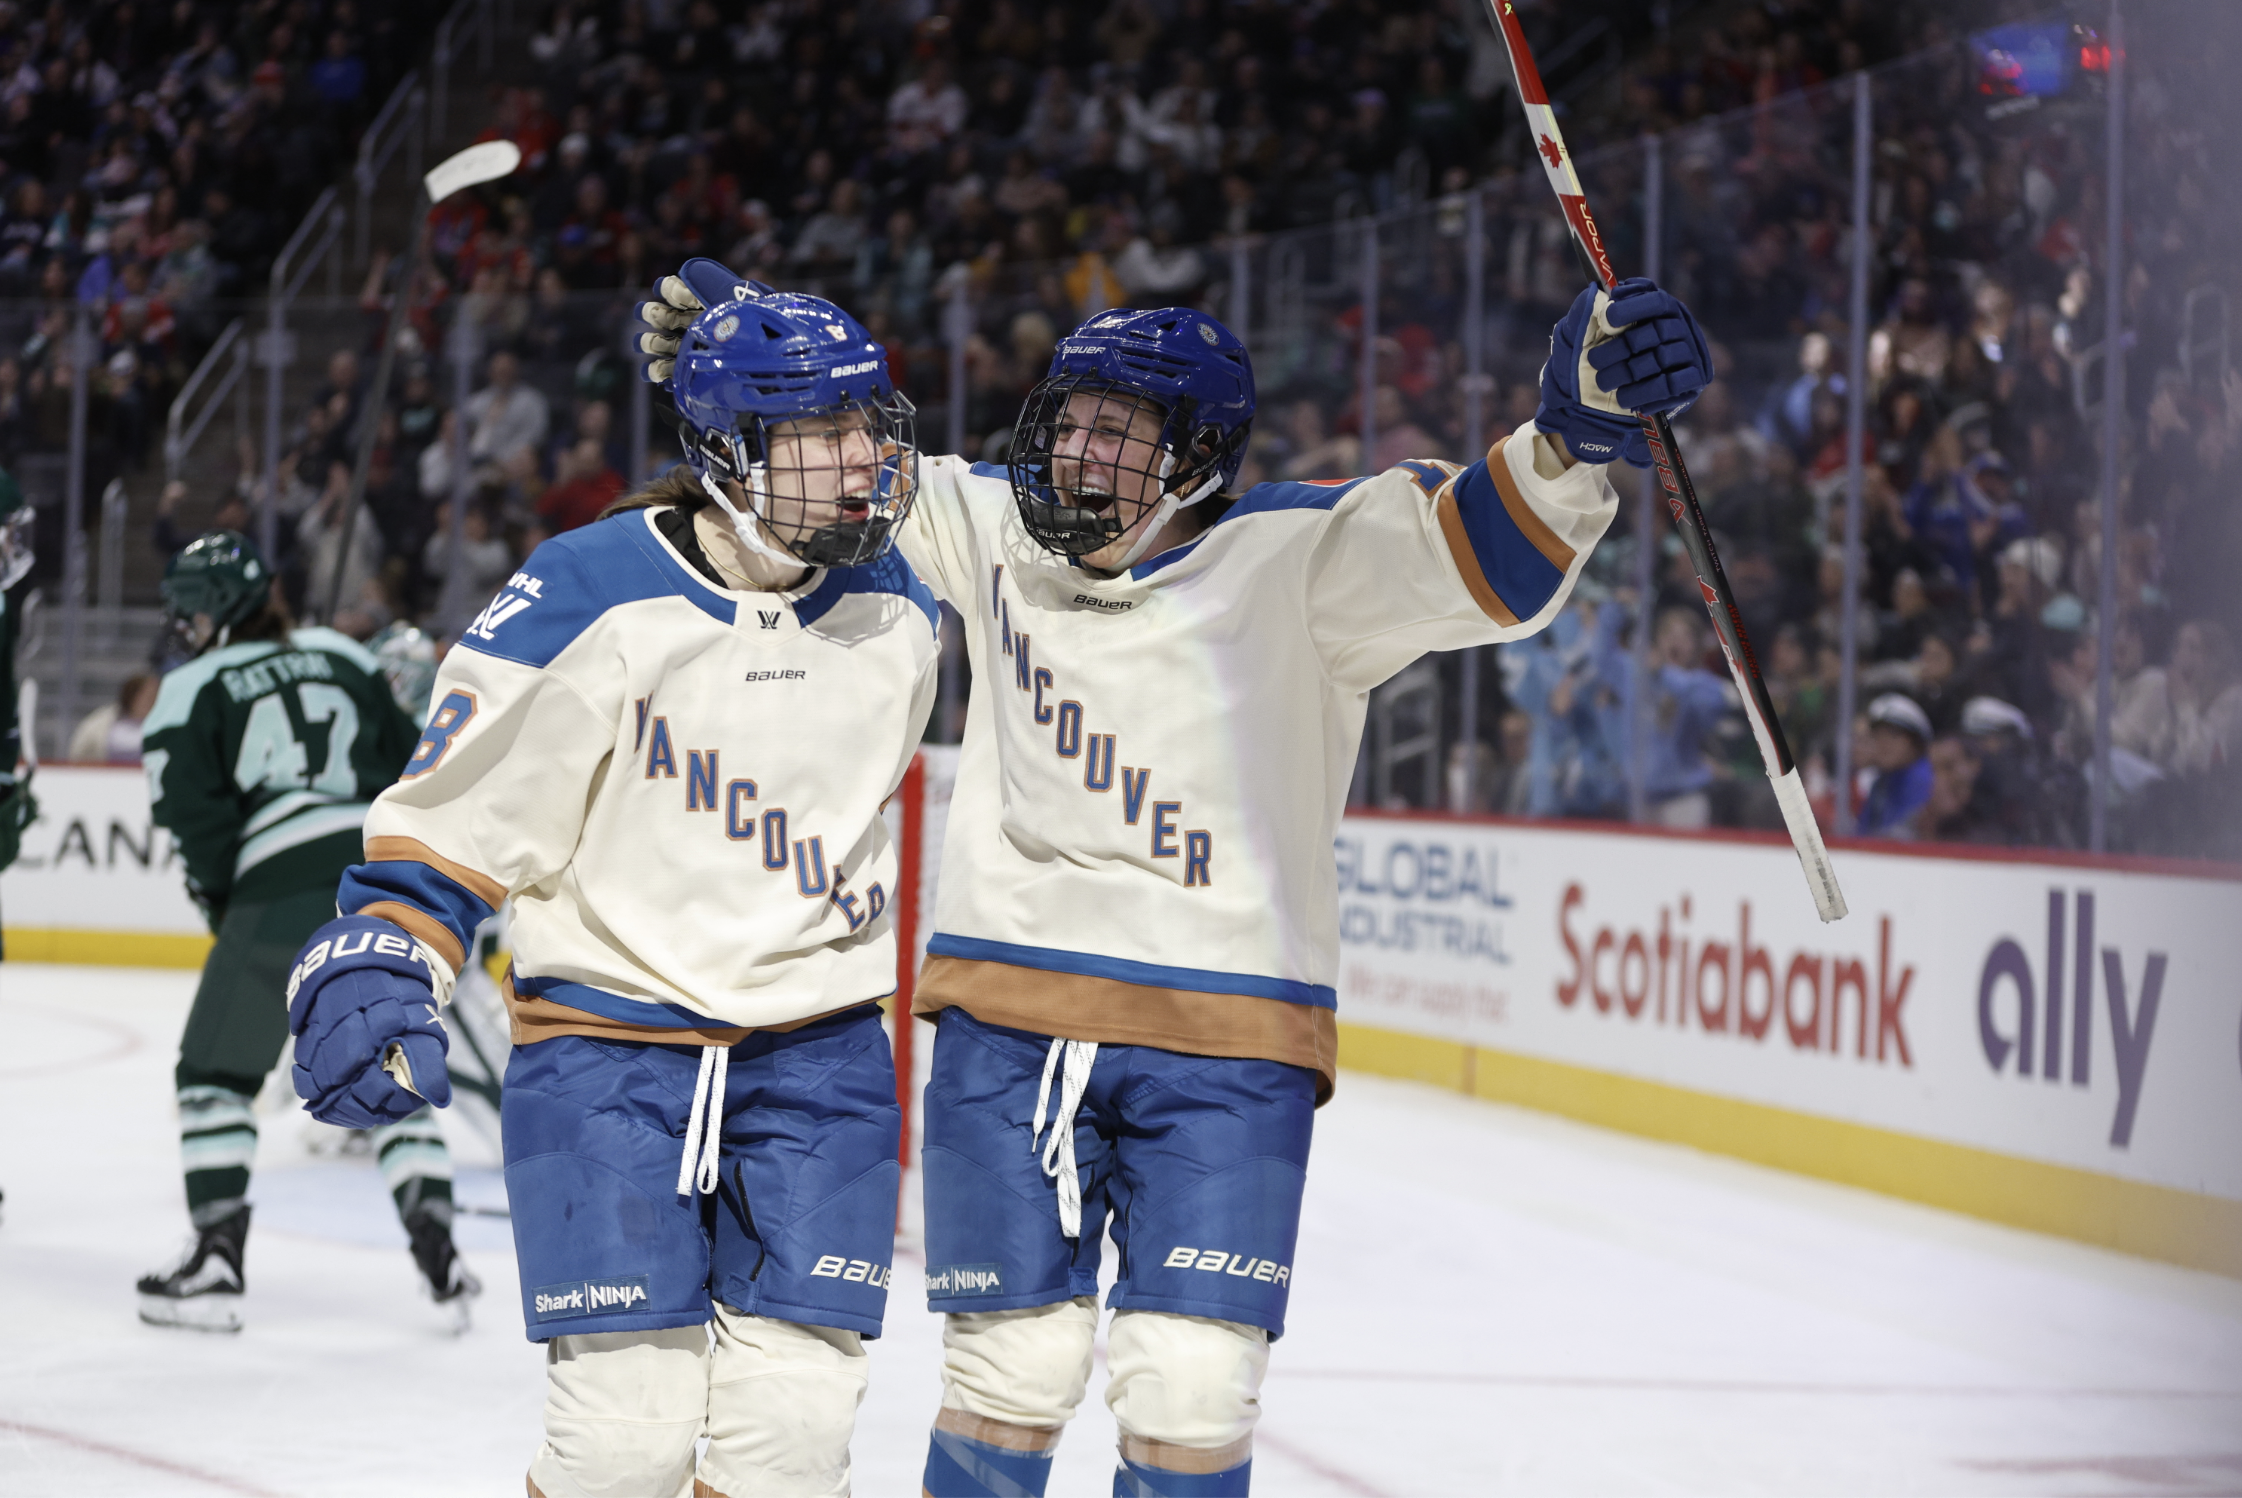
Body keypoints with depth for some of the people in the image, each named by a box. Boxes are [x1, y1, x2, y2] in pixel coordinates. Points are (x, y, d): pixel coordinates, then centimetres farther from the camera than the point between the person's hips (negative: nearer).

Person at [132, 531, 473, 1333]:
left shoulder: (192, 692, 7)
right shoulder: (342, 658, 20)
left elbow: (197, 815, -2)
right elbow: (411, 763, 18)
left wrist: (224, 904, 11)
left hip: (282, 895, -4)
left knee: (214, 1076, 11)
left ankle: (216, 1262, 3)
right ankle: (437, 1256, 3)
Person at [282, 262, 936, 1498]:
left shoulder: (894, 617, 3)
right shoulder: (584, 604, -13)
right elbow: (456, 811, -6)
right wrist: (384, 963, -16)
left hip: (819, 1060, 4)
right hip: (603, 1047, -4)